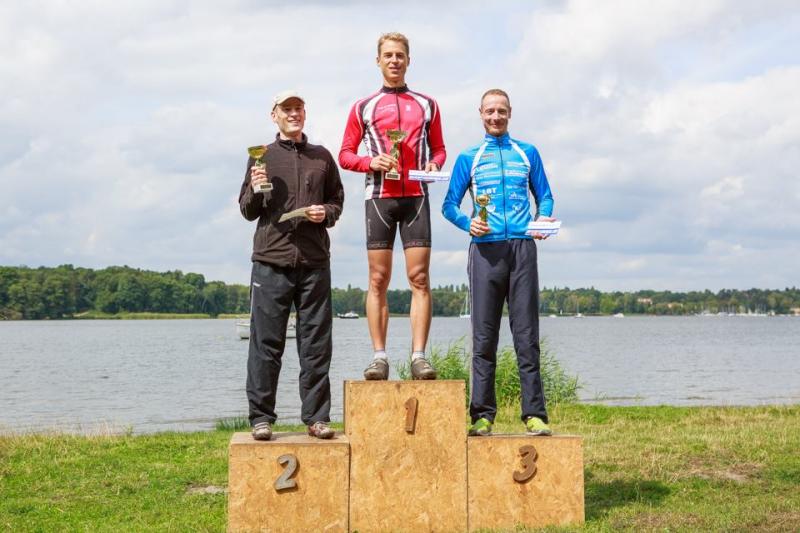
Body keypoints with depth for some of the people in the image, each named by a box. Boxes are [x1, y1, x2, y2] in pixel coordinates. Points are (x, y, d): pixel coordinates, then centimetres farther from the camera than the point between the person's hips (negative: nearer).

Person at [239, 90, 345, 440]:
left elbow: (337, 200, 19)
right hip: (271, 260, -2)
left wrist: (326, 213, -2)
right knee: (266, 343, -2)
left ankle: (316, 417, 9)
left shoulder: (322, 157, 15)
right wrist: (255, 191, -10)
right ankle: (261, 418, 3)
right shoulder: (262, 157, 10)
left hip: (314, 261, 2)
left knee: (316, 344, 3)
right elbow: (247, 211, 10)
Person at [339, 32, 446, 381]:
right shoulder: (363, 108, 12)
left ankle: (419, 357, -8)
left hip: (416, 197, 1)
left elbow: (439, 148, 19)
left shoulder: (426, 105, 15)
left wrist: (434, 165, -4)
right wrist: (371, 162, -9)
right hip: (379, 197, 0)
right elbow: (345, 154, 11)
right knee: (378, 279, -2)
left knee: (419, 278, -6)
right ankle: (379, 357, -2)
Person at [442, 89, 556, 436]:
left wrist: (543, 219, -5)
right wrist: (468, 224, -11)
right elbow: (449, 204, 9)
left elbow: (544, 196, 16)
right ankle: (482, 415, 2)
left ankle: (534, 414, -3)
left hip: (522, 248, 0)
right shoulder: (469, 158, 14)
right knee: (484, 336, -1)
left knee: (526, 335, -3)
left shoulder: (527, 153, 17)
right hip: (485, 250, 0)